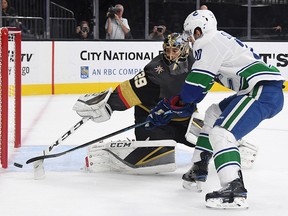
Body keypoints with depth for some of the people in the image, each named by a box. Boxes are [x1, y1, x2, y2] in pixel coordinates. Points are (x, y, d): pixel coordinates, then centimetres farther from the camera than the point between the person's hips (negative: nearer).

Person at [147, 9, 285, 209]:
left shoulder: (210, 44, -9)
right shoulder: (218, 41, 22)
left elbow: (194, 86, -10)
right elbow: (199, 87, 24)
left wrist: (168, 106, 4)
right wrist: (170, 107, 23)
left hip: (264, 92, -11)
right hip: (260, 89, 11)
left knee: (221, 132, -23)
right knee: (214, 113, 27)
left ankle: (235, 191, -37)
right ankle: (199, 167, 34)